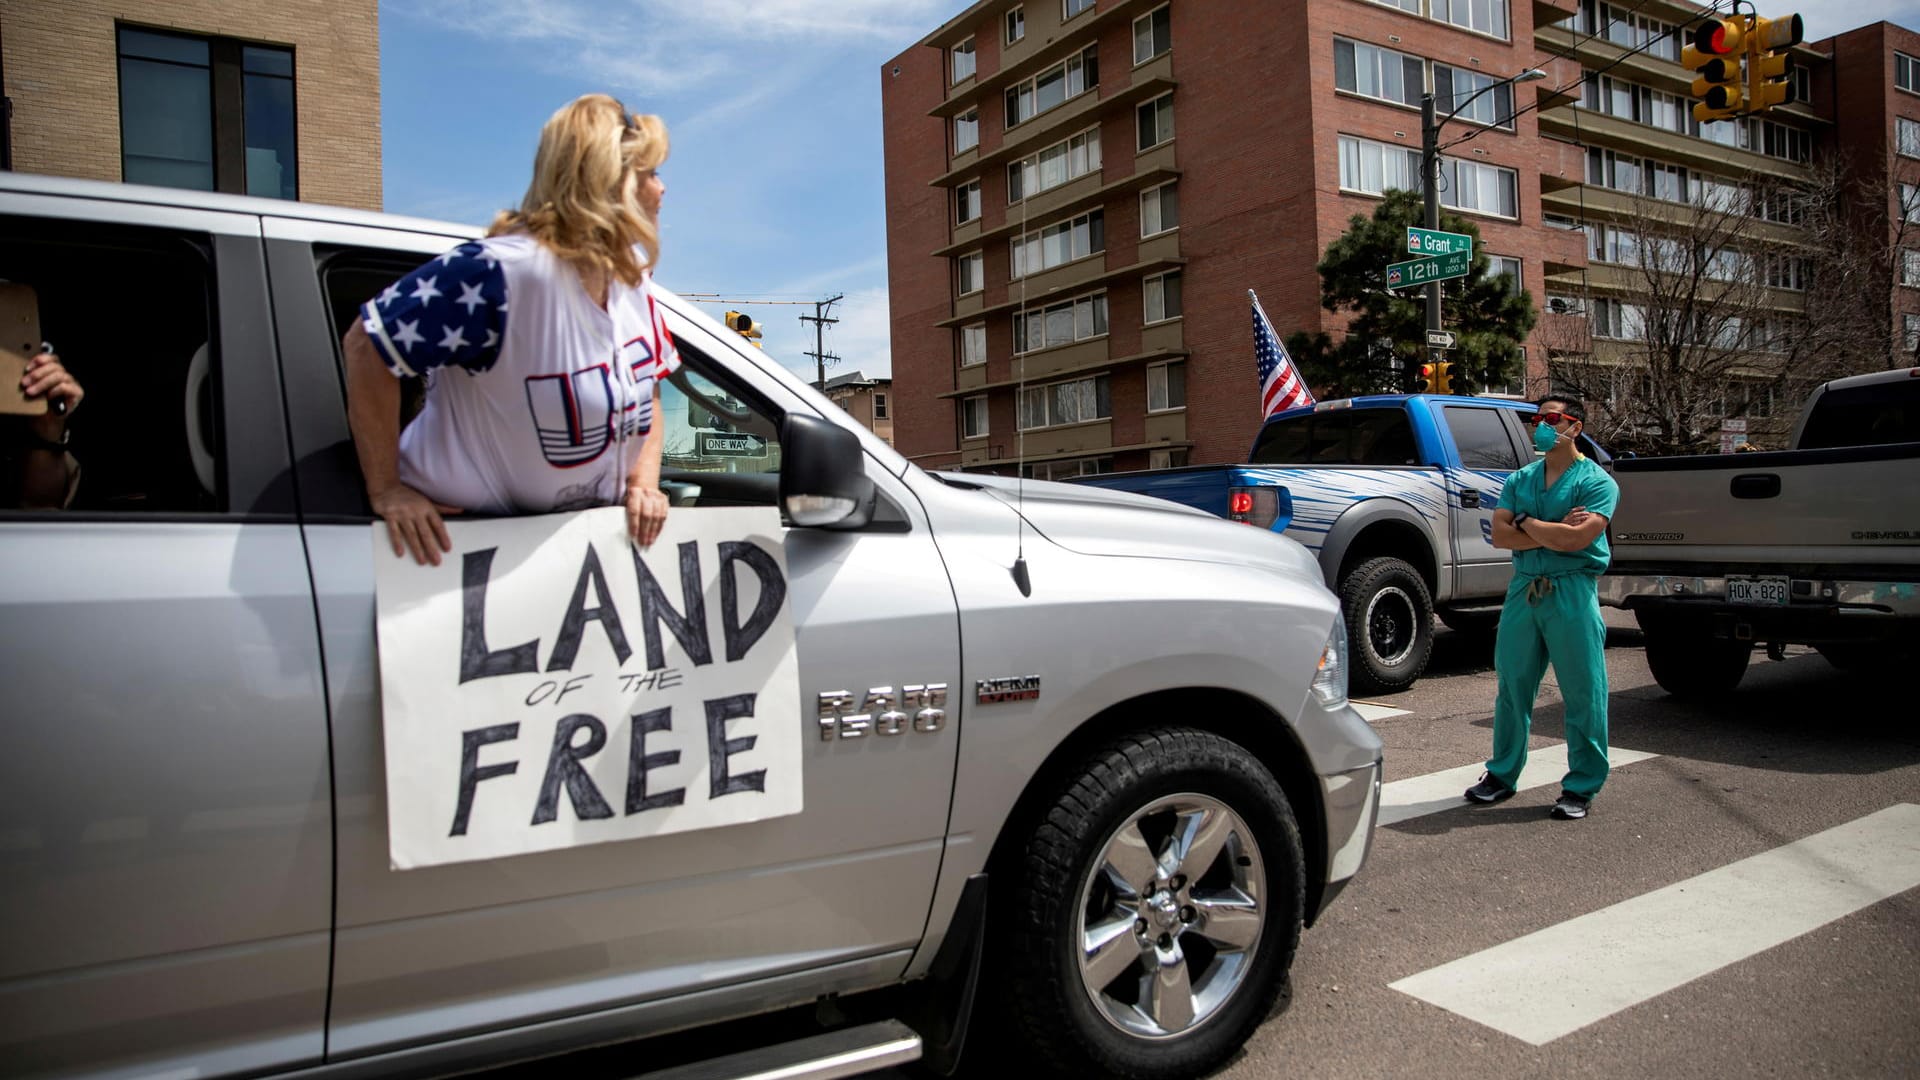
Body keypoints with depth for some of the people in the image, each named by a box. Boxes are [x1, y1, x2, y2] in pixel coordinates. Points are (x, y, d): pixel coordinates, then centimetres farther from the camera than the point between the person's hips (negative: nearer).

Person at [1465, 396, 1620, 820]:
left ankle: (1581, 787, 13)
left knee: (1583, 693, 1)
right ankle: (1502, 775, 22)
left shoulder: (1597, 481, -2)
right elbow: (1499, 535, 1)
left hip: (1572, 593, -5)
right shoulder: (1519, 480, 13)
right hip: (1523, 589, 5)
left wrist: (1525, 522, -5)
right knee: (1512, 687, 10)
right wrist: (1552, 532, -10)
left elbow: (1575, 540, -17)